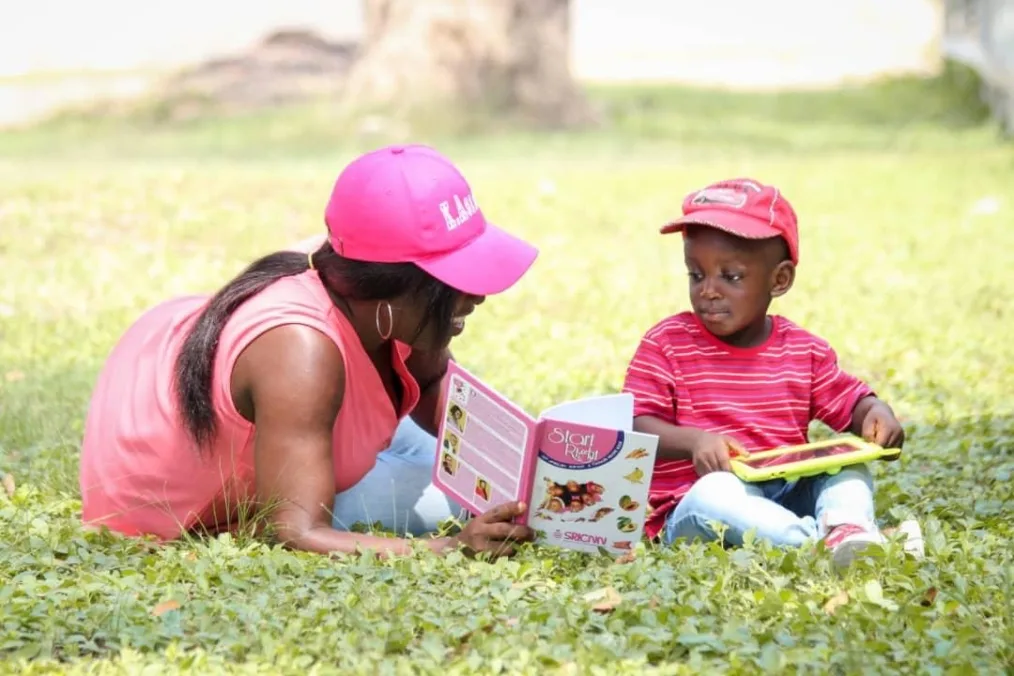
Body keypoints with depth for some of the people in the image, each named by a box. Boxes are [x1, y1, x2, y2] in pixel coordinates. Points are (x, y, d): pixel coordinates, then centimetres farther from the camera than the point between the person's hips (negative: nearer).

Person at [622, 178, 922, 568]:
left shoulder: (804, 351, 11)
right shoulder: (666, 344, 0)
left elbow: (852, 404, 17)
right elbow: (636, 425, -5)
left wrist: (877, 415, -8)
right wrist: (693, 440, -25)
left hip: (790, 499, 4)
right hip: (692, 508, -4)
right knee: (714, 492, -37)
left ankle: (847, 528, -44)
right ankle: (816, 543, -47)